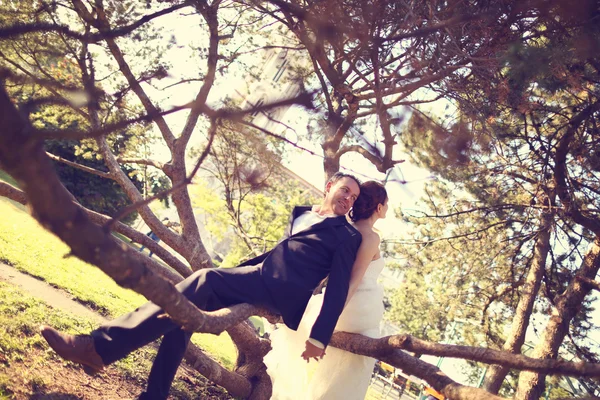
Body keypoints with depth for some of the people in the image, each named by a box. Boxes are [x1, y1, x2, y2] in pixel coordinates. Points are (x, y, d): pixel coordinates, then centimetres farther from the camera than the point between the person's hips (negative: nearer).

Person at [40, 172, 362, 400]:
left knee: (204, 281, -28)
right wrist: (233, 269, 32)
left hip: (283, 290, -8)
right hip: (261, 277, 8)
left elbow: (338, 288, -4)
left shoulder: (347, 236, 4)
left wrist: (320, 336, -12)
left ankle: (99, 348, -31)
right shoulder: (300, 214, 25)